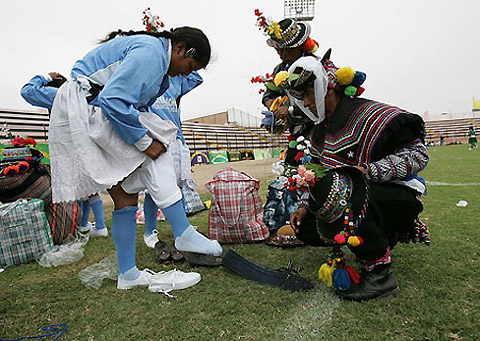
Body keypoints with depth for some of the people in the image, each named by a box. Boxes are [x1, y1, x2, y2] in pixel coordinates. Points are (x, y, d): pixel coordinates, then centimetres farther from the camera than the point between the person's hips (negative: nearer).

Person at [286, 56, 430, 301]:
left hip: (400, 197, -8)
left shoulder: (370, 114, -16)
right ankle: (382, 238, 12)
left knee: (335, 196, -36)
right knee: (306, 227, 0)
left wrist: (368, 172, -29)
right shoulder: (320, 133, 10)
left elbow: (418, 153, -18)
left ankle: (380, 274, -17)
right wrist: (305, 206, 1)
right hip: (363, 199, 9)